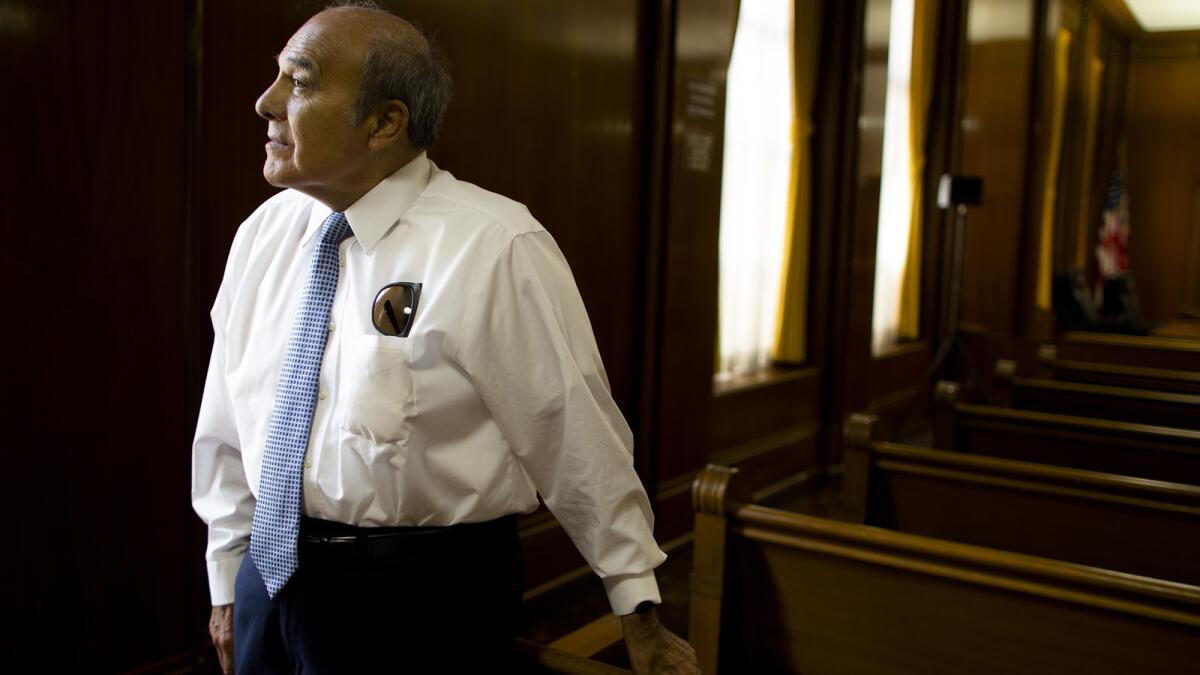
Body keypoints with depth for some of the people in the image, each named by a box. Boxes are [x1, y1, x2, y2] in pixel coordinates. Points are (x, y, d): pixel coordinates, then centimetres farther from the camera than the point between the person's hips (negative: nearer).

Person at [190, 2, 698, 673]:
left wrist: (640, 612, -7)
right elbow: (226, 427, 9)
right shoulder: (263, 235, 1)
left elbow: (577, 440, -14)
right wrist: (227, 580, 14)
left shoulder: (495, 248, -19)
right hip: (271, 568, 6)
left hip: (422, 599, -5)